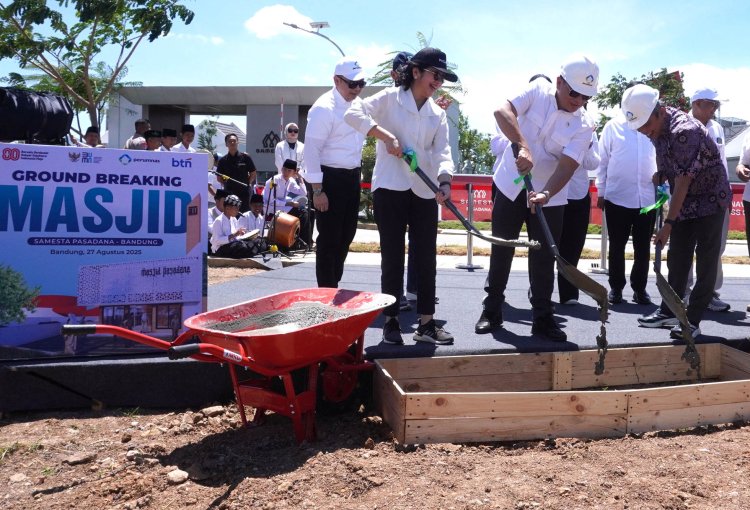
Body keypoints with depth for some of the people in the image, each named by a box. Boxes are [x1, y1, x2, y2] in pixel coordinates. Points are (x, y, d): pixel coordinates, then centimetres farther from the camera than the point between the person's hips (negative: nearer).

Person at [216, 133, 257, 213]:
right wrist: (224, 180, -2)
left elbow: (253, 173, 7)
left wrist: (248, 183, 0)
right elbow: (219, 178, 14)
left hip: (243, 192, -2)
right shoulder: (223, 160, 6)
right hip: (229, 193, 2)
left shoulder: (245, 157, 1)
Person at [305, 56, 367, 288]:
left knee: (346, 235, 16)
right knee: (329, 238, -1)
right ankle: (326, 291, 11)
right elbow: (312, 150, -18)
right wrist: (318, 190, -20)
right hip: (330, 178, -8)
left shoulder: (358, 104, 9)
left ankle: (334, 284, 31)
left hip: (352, 177, 8)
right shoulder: (324, 108, -15)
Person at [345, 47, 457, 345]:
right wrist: (385, 135, -20)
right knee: (392, 256, 1)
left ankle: (426, 323, 14)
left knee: (426, 257, 4)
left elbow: (442, 152, 1)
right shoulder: (390, 98, 0)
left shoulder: (438, 114, 14)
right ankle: (391, 321, 13)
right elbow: (353, 114, -11)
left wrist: (445, 180, -18)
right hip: (390, 187, -4)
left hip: (425, 192, 5)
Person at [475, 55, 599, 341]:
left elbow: (567, 166, -19)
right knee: (501, 250, 8)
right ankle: (492, 310, 21)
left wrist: (545, 194, -37)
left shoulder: (583, 126, -8)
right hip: (511, 186, 0)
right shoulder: (537, 90, -9)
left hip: (548, 197, 0)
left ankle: (543, 318, 17)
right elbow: (502, 111, -24)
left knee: (544, 257, 3)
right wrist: (522, 146, -38)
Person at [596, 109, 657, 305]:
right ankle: (616, 287, 19)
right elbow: (603, 160, 3)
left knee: (643, 247, 8)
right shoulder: (613, 126, 1)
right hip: (617, 197, -1)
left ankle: (639, 288, 21)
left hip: (648, 198, 2)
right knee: (617, 246, 7)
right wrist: (601, 192, 2)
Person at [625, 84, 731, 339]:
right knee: (677, 260, 10)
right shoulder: (657, 127, -3)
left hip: (709, 199, -8)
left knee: (706, 262, -2)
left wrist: (668, 223, -26)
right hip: (683, 201, 8)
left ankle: (693, 320, 2)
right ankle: (668, 311, 19)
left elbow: (683, 183, -28)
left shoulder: (684, 131, -29)